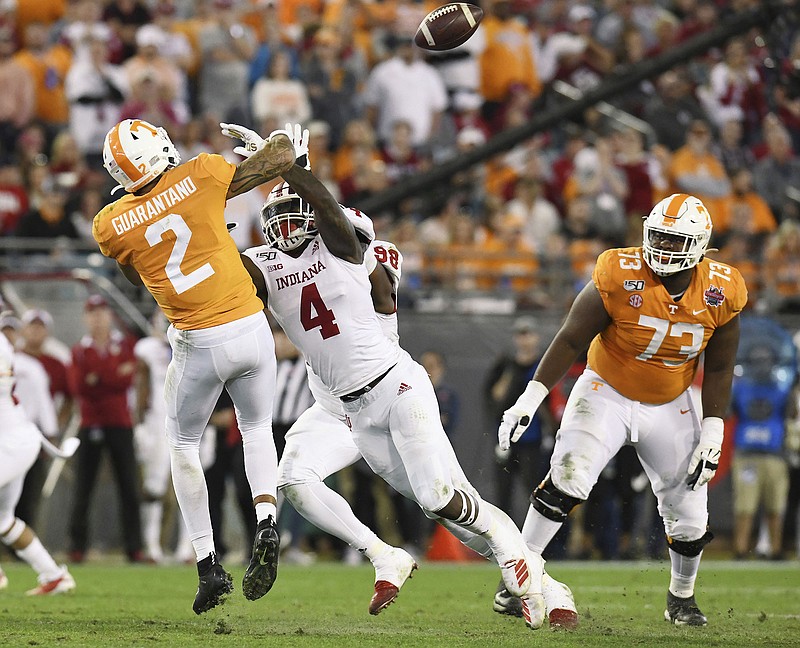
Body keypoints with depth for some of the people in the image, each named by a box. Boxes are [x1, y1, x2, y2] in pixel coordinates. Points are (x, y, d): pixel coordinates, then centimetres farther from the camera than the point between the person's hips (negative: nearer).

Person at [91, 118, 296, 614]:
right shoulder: (201, 176, -8)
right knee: (257, 429, 25)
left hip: (198, 345, -1)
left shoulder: (112, 226, -4)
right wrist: (281, 139, 24)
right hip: (250, 327, 1)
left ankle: (210, 567, 15)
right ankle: (267, 524, -2)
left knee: (184, 446, 22)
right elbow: (282, 160, 2)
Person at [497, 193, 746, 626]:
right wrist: (530, 400, -21)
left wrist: (712, 434, -6)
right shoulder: (619, 278, -23)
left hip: (670, 408, 3)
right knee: (567, 480, -25)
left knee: (689, 516, 5)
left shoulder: (719, 294, -14)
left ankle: (681, 600, 32)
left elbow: (718, 370, -1)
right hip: (607, 393, -3)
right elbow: (570, 340, -17)